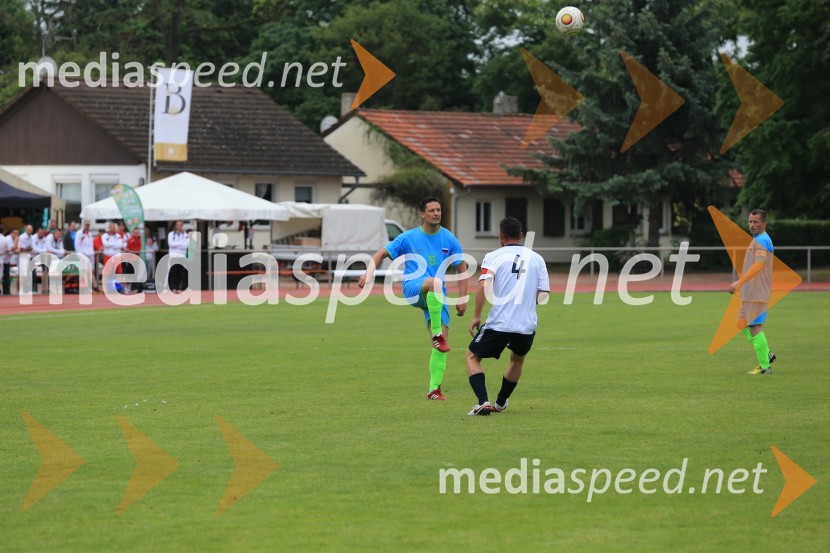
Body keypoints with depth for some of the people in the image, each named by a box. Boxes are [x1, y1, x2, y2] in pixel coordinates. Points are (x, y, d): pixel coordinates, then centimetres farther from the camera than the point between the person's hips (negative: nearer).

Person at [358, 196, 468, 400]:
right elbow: (381, 253, 8)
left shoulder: (449, 239, 6)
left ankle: (434, 389, -1)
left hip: (436, 297, 3)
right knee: (435, 282, -40)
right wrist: (369, 274, -10)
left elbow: (462, 269, 13)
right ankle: (437, 335, -35)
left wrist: (462, 299, 6)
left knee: (441, 343, -9)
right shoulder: (408, 238, 1)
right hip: (412, 287, -3)